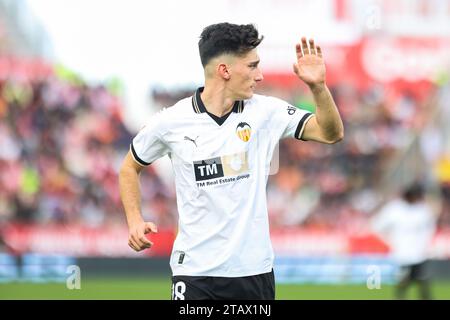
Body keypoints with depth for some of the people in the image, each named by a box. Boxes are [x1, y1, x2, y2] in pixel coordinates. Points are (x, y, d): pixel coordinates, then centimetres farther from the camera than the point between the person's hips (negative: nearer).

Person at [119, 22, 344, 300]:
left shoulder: (266, 111, 0)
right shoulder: (171, 121, -4)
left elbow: (331, 133, -2)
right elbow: (131, 166, 11)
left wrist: (318, 86, -18)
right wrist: (135, 220, -2)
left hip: (255, 268, 2)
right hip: (195, 270, -2)